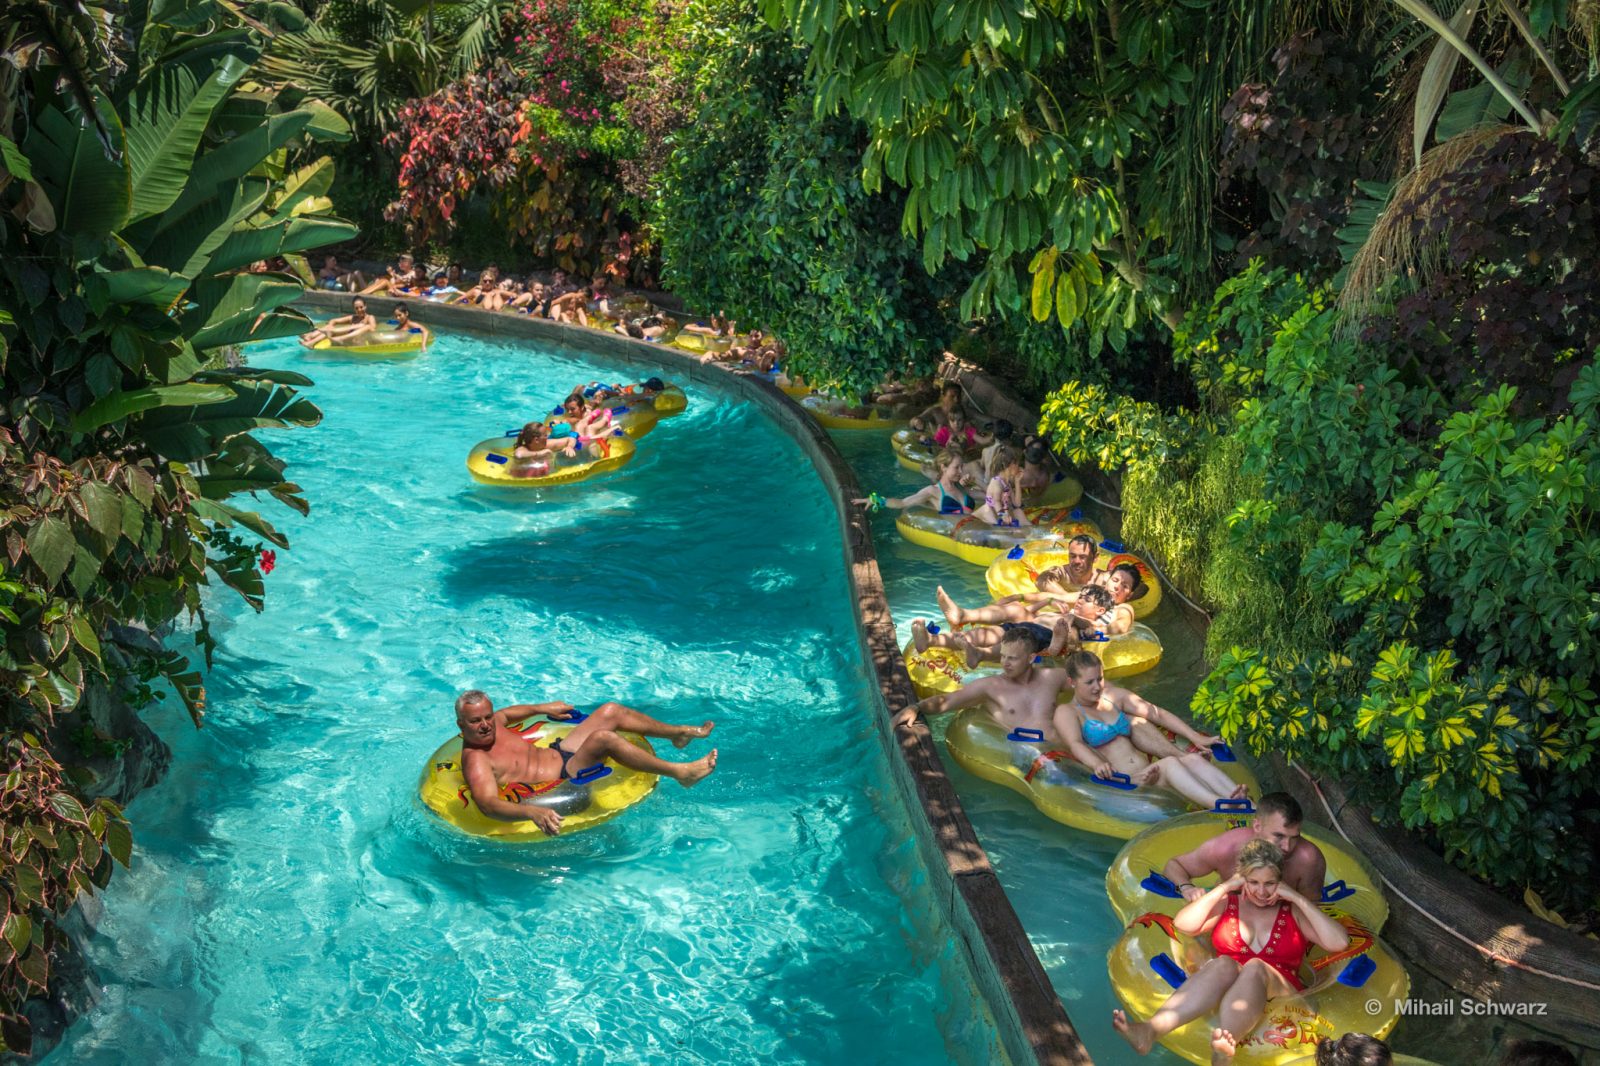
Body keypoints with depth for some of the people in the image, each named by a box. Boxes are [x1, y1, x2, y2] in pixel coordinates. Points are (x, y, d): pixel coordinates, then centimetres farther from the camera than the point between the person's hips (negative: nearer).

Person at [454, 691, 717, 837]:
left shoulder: (492, 725, 0)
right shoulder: (476, 762, -26)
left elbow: (508, 712, 27)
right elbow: (488, 803, -43)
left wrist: (543, 708, 27)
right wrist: (532, 812, -59)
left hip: (557, 752, 10)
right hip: (564, 782, -10)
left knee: (610, 711, 6)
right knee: (603, 738, -32)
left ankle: (679, 733, 25)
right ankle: (680, 773, -21)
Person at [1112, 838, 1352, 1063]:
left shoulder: (1293, 911, 15)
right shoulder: (1228, 903, 19)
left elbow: (1340, 943, 0)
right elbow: (1183, 925, 2)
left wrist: (1298, 898, -1)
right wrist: (1224, 888, 1)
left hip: (1278, 993, -1)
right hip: (1225, 989, 1)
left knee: (1254, 968, -36)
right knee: (1224, 964, -35)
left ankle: (1223, 1049, -68)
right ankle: (1151, 1030, -62)